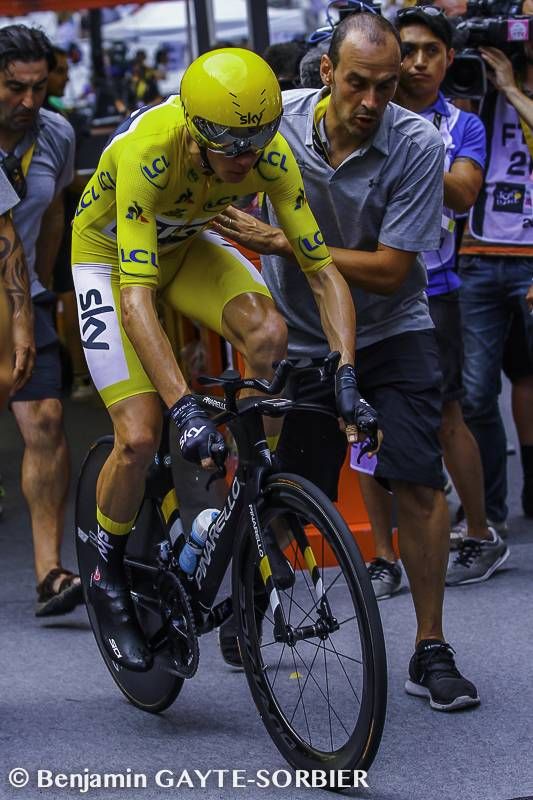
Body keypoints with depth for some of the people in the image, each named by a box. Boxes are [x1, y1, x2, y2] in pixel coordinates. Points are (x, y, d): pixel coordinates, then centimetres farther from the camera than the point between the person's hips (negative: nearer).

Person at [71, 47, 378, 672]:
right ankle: (108, 577, 11)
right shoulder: (146, 151, -40)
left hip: (187, 243, 4)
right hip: (110, 254, -4)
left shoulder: (270, 154, -27)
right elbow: (136, 296, -45)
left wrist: (347, 379, -38)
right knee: (140, 438, -15)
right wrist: (185, 410, -54)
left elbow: (323, 270, -25)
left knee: (268, 333, -27)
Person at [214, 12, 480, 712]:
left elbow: (390, 270, -20)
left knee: (418, 480, -14)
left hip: (391, 332, -1)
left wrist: (278, 242, -24)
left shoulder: (417, 144, -20)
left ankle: (430, 652, -1)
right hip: (302, 338, 1)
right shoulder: (280, 119, -14)